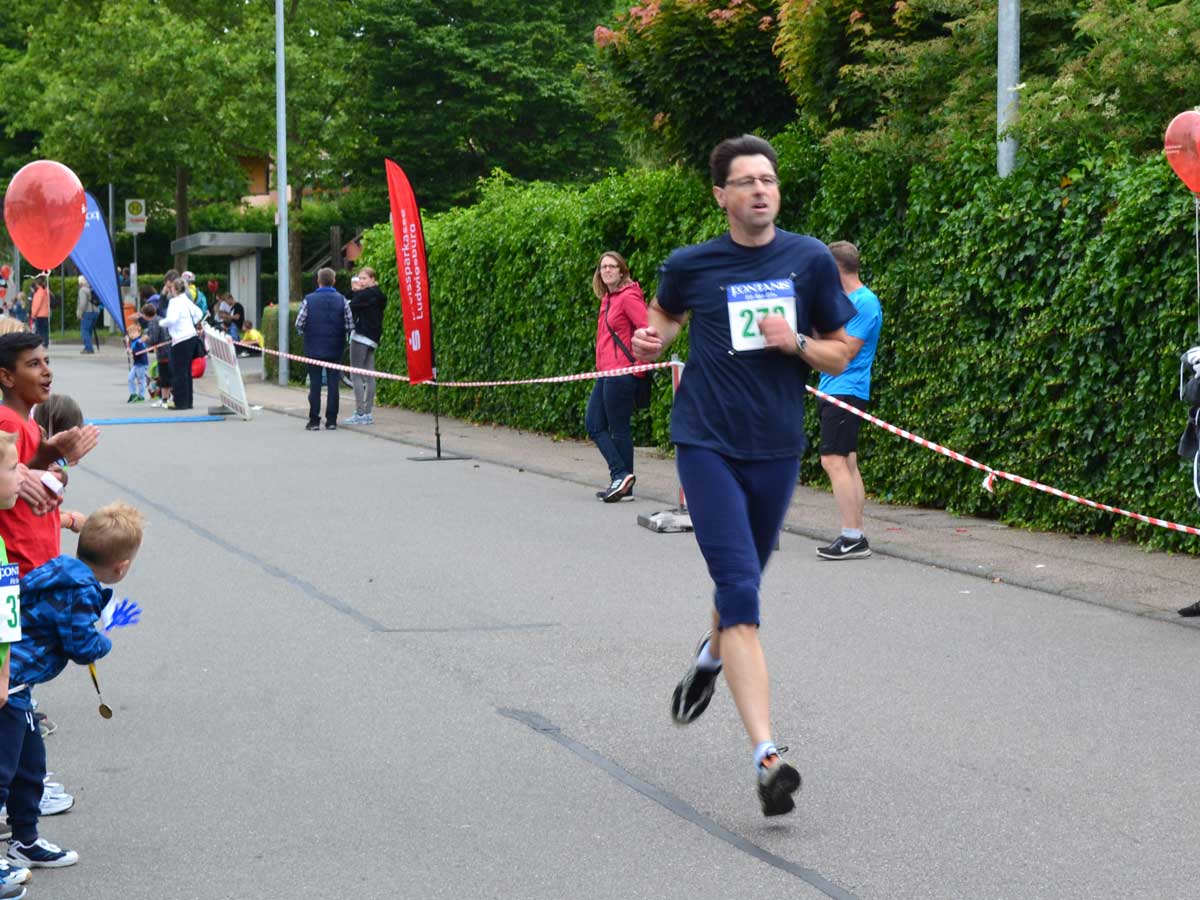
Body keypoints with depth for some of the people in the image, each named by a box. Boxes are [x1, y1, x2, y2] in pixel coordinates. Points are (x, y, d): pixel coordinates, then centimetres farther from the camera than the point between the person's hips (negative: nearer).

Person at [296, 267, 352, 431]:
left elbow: (299, 324, -6)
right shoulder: (342, 301, -3)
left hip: (314, 348, -1)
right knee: (333, 383, 6)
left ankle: (314, 420, 4)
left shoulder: (309, 300, -6)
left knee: (315, 384, 5)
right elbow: (350, 326, -5)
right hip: (335, 349, 1)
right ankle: (331, 420, 5)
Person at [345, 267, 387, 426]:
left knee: (356, 375, -7)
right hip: (372, 339, 9)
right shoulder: (379, 296, 15)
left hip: (361, 336, -9)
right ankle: (368, 413, 10)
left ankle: (360, 413, -10)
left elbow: (352, 307, -17)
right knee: (369, 376, 8)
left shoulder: (366, 294, -12)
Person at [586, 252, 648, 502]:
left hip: (621, 372, -10)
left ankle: (622, 477, 4)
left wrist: (639, 364, -16)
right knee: (593, 424, 7)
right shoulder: (607, 298, 15)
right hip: (606, 373, 10)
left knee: (619, 429, -3)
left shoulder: (627, 297, -13)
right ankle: (621, 474, 4)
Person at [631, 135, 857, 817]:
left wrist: (797, 342, -13)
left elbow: (840, 356, 6)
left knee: (742, 586, 19)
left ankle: (712, 658, 55)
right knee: (741, 591, -15)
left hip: (777, 450, 3)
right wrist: (654, 341, -2)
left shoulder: (811, 261, 1)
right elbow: (667, 315, 21)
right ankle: (767, 755, -21)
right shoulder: (691, 265, -1)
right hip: (708, 446, -3)